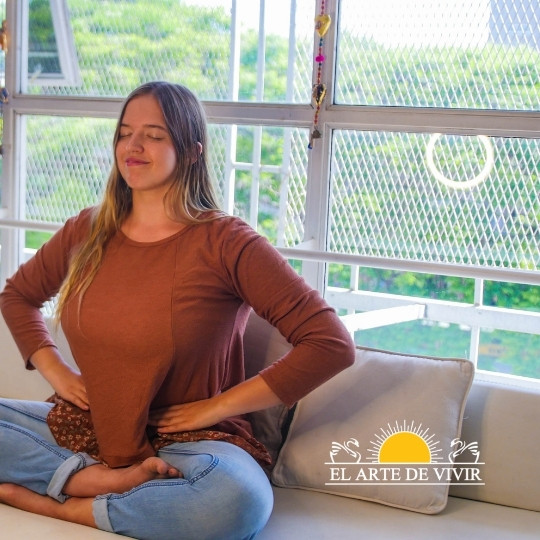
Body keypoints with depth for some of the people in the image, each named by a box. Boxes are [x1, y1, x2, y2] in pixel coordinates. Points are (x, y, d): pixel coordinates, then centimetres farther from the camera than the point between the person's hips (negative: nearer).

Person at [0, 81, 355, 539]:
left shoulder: (225, 243, -11)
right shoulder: (86, 232, 5)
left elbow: (332, 344, -16)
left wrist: (215, 406, -13)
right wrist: (53, 368, 7)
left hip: (181, 443, -4)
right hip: (83, 429, 5)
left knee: (239, 499, -38)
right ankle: (92, 477, -15)